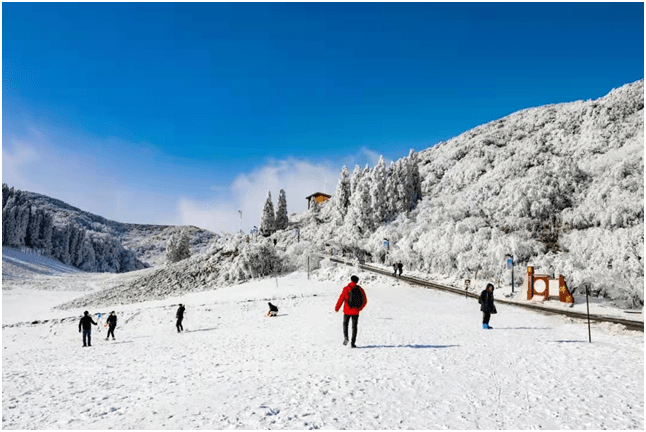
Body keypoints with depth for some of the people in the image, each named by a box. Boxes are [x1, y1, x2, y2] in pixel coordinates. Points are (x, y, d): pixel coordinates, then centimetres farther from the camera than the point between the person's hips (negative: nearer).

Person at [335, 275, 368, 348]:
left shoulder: (346, 289, -9)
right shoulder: (360, 289, 0)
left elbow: (341, 299, -11)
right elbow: (365, 301, 7)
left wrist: (337, 308, 2)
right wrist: (360, 308, 23)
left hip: (347, 311, -2)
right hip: (356, 311, 2)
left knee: (345, 324, 19)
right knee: (354, 326, 10)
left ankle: (345, 337, -3)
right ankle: (353, 343, 5)